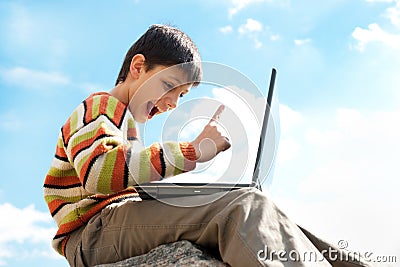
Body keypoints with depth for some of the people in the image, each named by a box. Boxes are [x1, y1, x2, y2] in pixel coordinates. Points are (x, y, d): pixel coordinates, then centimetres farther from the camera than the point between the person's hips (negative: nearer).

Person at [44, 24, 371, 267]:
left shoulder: (125, 122, 34)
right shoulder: (100, 107, 3)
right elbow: (100, 173, -20)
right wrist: (193, 151, -17)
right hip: (96, 233, -9)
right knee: (245, 206, -28)